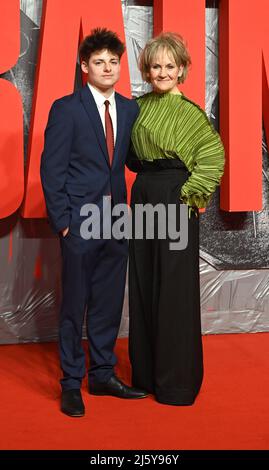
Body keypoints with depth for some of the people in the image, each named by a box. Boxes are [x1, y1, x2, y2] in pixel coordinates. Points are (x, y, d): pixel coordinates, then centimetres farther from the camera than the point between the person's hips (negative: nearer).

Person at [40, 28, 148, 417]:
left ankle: (103, 375, 28)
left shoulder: (130, 109, 9)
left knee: (109, 304, 12)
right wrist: (62, 221, -11)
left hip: (116, 223, 5)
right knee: (75, 306, 5)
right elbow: (51, 169, -7)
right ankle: (71, 384, 19)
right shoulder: (66, 109, -5)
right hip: (80, 224, -5)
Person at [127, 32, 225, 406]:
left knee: (175, 289, -2)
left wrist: (190, 193, -11)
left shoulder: (190, 112, -6)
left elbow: (214, 157, -9)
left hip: (175, 200, -6)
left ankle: (178, 379, 12)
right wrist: (145, 175, 8)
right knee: (142, 285, 10)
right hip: (143, 197, 6)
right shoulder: (139, 107, 11)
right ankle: (146, 371, 24)